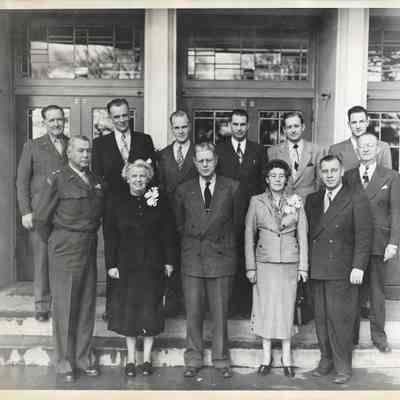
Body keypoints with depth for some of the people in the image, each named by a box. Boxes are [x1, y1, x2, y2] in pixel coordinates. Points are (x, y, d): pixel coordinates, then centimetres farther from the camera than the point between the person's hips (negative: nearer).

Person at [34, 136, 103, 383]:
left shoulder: (96, 181, 10)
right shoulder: (57, 180, -7)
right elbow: (41, 218, -5)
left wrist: (90, 238, 10)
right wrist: (54, 243, 3)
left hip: (90, 251, 5)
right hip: (65, 252, -5)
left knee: (87, 307, 10)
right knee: (65, 308, 3)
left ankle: (84, 358, 23)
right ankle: (65, 363, 15)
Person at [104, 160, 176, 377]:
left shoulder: (159, 201, 0)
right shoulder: (117, 202, 1)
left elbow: (168, 233, 2)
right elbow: (110, 235, 1)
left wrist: (169, 261, -2)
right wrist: (111, 264, -4)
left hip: (152, 265, 0)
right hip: (126, 264, 1)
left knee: (150, 310, 5)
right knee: (127, 310, 6)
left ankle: (147, 359, 18)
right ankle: (131, 359, 19)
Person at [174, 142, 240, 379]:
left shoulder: (231, 188, 3)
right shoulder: (184, 190, 8)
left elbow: (236, 221, 7)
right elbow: (179, 225, 15)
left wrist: (226, 244, 5)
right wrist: (191, 242, 8)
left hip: (221, 257, -1)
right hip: (192, 258, 1)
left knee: (220, 313, 5)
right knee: (193, 313, 6)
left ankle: (221, 360, 20)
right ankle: (193, 360, 19)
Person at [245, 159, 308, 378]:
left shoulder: (296, 202, 3)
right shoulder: (256, 202, 1)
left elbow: (302, 235, 5)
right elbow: (249, 235, 2)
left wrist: (303, 266, 1)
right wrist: (250, 266, -2)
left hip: (289, 262, 0)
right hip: (264, 262, 0)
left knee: (286, 308, 6)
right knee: (264, 308, 4)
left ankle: (286, 357, 19)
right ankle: (266, 356, 18)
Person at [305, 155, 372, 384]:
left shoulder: (357, 200, -1)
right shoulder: (312, 200, 14)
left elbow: (364, 236, -5)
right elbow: (308, 233, 13)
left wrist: (358, 267, -13)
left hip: (342, 272, -4)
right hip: (317, 270, 5)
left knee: (340, 319, -2)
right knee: (321, 318, 9)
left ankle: (343, 367, 10)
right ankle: (326, 360, 22)